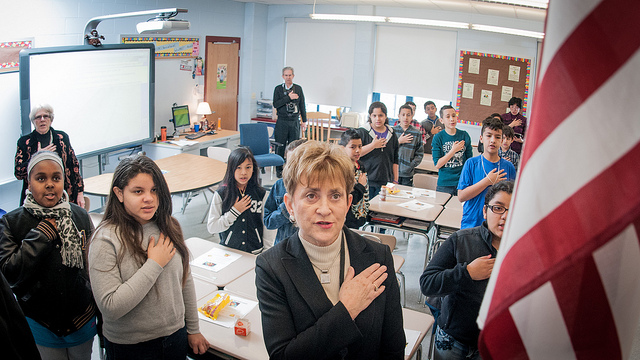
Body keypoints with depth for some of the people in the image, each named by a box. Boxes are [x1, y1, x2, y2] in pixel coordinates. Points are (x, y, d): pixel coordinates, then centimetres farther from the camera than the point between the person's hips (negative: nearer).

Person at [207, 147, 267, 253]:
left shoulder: (261, 194, 2)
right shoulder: (221, 194, -3)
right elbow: (211, 228, -4)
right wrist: (234, 212, -11)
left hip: (255, 252, 1)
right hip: (228, 252, -1)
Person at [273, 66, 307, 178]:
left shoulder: (298, 88, 8)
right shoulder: (278, 89, 4)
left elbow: (302, 105, 10)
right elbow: (275, 104, -8)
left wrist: (304, 120, 8)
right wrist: (288, 97, -15)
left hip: (294, 121, 1)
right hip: (282, 121, -1)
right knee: (280, 146, 2)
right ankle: (279, 170, 12)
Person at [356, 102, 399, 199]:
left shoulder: (392, 134, 13)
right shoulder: (362, 132, 2)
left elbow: (395, 160, 15)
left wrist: (395, 180, 12)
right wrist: (373, 145, -15)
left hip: (385, 182, 3)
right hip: (366, 181, -3)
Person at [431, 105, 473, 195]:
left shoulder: (464, 135, 2)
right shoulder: (438, 138, -4)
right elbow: (437, 165, -9)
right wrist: (453, 150, -16)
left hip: (462, 182, 2)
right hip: (444, 185, -2)